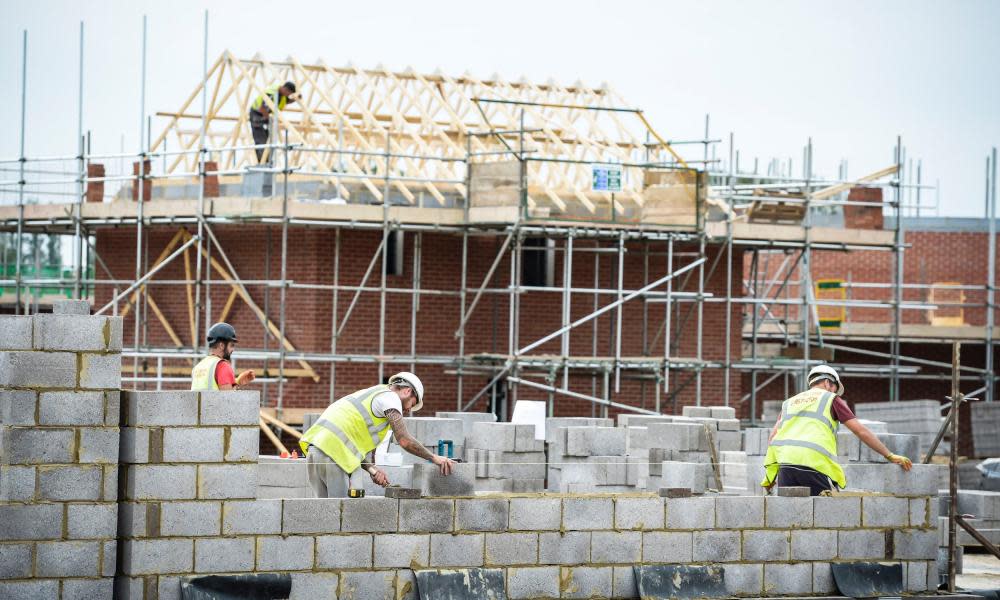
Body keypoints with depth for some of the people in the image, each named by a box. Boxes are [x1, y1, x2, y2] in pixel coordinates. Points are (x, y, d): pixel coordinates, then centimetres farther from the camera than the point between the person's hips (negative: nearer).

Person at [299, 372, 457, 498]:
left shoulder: (371, 395, 31)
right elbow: (404, 440, -7)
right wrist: (434, 458, 4)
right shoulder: (390, 397, 2)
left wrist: (372, 470, 7)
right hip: (333, 452, -9)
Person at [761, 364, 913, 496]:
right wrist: (890, 456, 15)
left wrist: (769, 475, 16)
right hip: (814, 463, -4)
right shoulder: (831, 399, 17)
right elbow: (860, 431, 11)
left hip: (785, 463, 4)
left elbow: (773, 435, 15)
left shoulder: (789, 402, 29)